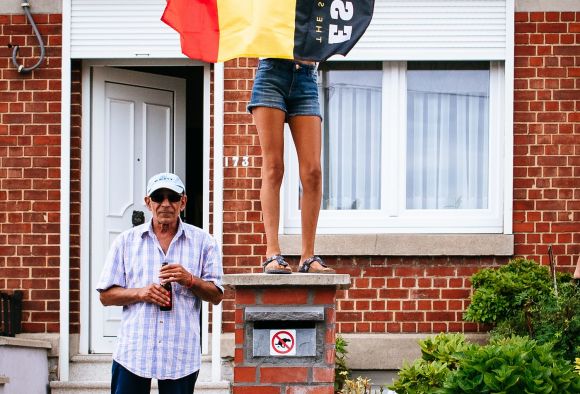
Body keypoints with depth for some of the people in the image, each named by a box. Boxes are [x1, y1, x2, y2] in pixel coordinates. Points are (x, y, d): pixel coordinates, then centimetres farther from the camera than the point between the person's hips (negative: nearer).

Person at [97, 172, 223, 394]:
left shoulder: (202, 242, 8)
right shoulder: (126, 241, 8)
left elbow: (216, 296, 6)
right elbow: (106, 296, 7)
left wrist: (189, 280, -12)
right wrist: (140, 293, -10)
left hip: (181, 355, 0)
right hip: (133, 351, 0)